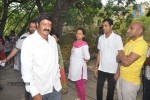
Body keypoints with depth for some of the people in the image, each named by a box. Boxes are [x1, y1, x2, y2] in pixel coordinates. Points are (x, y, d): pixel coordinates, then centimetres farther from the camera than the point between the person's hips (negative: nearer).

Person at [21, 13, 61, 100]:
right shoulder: (29, 41, -13)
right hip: (38, 90, -4)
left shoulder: (53, 40, 5)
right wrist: (34, 92, -18)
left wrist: (58, 76, 13)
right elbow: (26, 68, -16)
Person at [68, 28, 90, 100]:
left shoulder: (84, 45, -17)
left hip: (79, 67, -8)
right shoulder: (75, 43, 6)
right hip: (74, 67, 8)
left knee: (81, 85, 6)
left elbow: (87, 57, -26)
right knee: (77, 84, 20)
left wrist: (83, 60, -7)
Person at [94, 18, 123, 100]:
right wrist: (96, 67, 8)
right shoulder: (101, 38, 4)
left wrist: (118, 71, -12)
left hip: (112, 70, -4)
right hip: (101, 69, 4)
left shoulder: (117, 38, -10)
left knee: (110, 90, 12)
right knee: (99, 89, 12)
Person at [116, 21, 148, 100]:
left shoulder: (142, 44, -19)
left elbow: (127, 62, -25)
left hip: (131, 81, -7)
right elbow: (118, 59, 6)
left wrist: (121, 55, -6)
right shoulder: (129, 43, 9)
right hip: (121, 77, 8)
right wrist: (124, 58, -14)